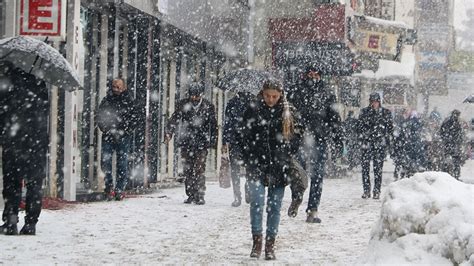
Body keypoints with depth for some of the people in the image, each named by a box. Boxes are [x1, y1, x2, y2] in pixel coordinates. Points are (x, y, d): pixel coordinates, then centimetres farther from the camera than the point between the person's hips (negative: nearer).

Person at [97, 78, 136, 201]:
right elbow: (99, 117, 9)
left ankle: (120, 190, 8)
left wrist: (123, 133, -9)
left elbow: (133, 119, 1)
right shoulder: (106, 100, 7)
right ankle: (109, 187, 8)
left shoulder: (128, 101, 2)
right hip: (108, 137, 2)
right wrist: (106, 130, -7)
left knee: (122, 164, 0)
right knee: (105, 162, -5)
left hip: (123, 138, -2)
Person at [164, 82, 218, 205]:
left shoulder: (208, 107, 4)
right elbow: (174, 120, 0)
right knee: (187, 170, 4)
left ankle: (200, 196, -5)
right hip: (186, 143, 2)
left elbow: (213, 125, 9)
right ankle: (190, 195, 13)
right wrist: (168, 132, -14)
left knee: (199, 170, -9)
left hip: (201, 144, -2)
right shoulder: (183, 105, 4)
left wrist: (213, 141, 5)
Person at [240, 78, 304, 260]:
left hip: (279, 168, 1)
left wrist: (287, 156, -2)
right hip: (257, 165, -1)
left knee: (274, 206, 4)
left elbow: (298, 136, 9)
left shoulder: (289, 113, 4)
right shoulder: (253, 111, 2)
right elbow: (245, 137, 4)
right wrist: (249, 161, -3)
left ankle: (270, 244, 10)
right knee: (257, 202, -11)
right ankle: (257, 241, -3)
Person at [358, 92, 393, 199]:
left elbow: (390, 128, 10)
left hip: (380, 143, -1)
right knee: (365, 167, -4)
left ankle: (377, 191, 1)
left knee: (378, 168, -4)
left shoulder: (386, 112, 8)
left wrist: (388, 141, 3)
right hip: (367, 142, 1)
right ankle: (366, 190, 4)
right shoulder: (364, 112, 10)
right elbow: (360, 126, 9)